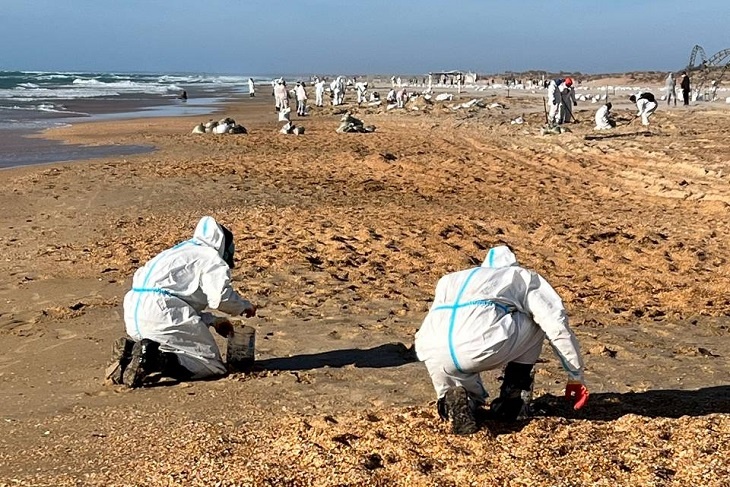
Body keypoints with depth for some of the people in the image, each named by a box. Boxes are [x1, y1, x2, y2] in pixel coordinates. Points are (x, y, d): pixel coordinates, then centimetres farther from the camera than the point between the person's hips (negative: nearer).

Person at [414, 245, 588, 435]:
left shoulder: (450, 280, 40)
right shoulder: (524, 277, 29)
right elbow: (557, 325, 19)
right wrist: (576, 377, 29)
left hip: (433, 354, 5)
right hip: (482, 347, -4)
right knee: (535, 320, 26)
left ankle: (460, 399, 4)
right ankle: (512, 399, 23)